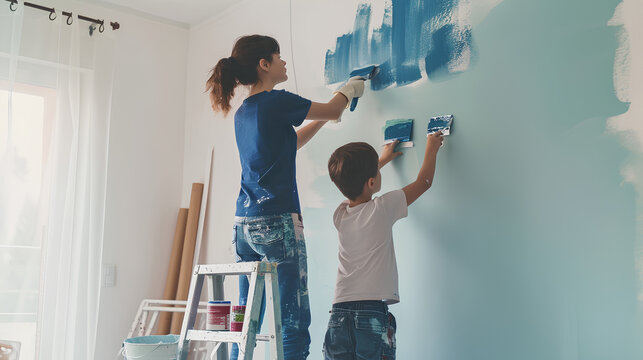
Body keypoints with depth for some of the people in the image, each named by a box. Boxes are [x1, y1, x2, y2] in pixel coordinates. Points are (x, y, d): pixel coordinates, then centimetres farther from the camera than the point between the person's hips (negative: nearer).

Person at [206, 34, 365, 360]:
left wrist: (324, 119, 31)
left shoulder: (242, 112, 16)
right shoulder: (277, 101, -8)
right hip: (277, 223, -9)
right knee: (294, 324, -5)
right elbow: (332, 111, 7)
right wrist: (349, 89, 26)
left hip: (243, 224, 9)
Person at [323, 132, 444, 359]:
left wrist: (383, 159, 46)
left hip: (339, 313, 5)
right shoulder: (382, 208, -5)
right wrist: (431, 149, 26)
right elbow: (424, 182, 9)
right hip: (373, 311, -4)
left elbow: (354, 186, 33)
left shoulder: (340, 214, 8)